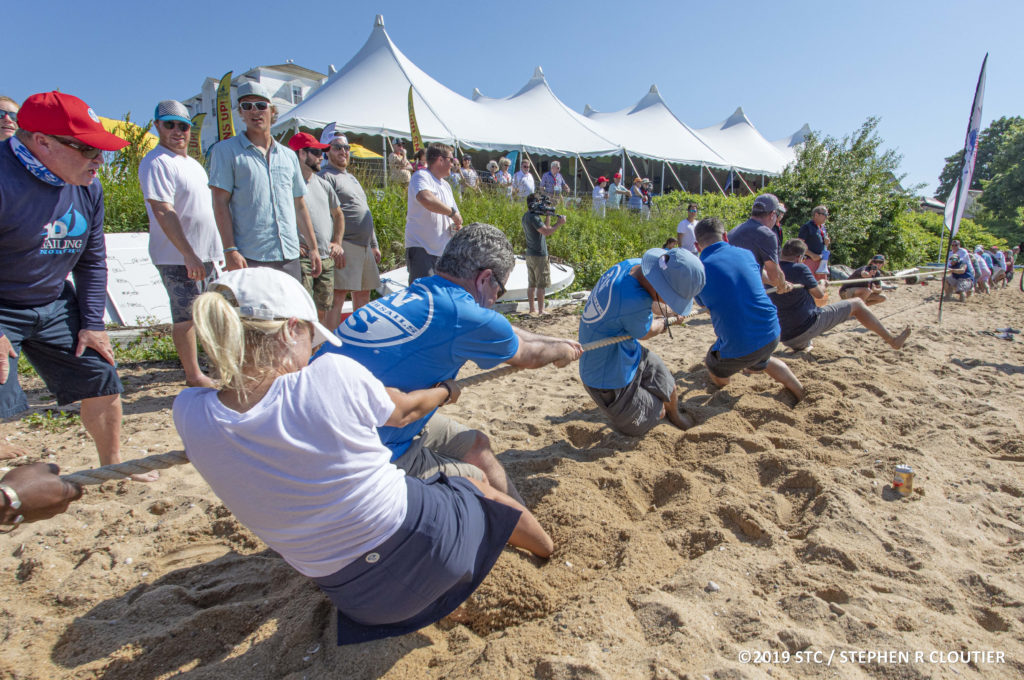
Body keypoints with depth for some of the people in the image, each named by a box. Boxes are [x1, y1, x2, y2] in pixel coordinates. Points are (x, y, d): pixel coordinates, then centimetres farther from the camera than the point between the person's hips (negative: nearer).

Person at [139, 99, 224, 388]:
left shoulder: (193, 163, 17)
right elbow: (163, 212, -21)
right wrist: (188, 254, -27)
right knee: (185, 315, -3)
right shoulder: (156, 162, -12)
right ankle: (194, 375, 6)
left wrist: (220, 248, 21)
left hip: (203, 254, 9)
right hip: (178, 257, -9)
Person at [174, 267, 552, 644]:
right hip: (422, 544, -4)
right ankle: (552, 553, 50)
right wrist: (447, 391, 18)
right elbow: (403, 411, -4)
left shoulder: (190, 416, -15)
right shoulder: (333, 375, -26)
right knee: (480, 490, 30)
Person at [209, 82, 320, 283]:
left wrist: (313, 248, 15)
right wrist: (230, 250, -13)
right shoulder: (225, 150, 4)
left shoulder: (289, 156, 17)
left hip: (289, 257, 4)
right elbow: (220, 203, -3)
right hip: (249, 258, -4)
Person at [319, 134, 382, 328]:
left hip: (364, 245, 9)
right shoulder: (326, 176, -5)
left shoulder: (351, 177, 24)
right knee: (338, 294, -11)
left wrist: (374, 244, 24)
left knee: (363, 292, 13)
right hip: (345, 245, -9)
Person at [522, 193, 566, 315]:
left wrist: (547, 216, 9)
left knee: (531, 284, 13)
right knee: (541, 285, -4)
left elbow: (545, 228, 20)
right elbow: (546, 232, -26)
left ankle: (532, 308, 20)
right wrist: (559, 223, -19)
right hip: (539, 255, -9)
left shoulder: (527, 216, 13)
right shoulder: (533, 217, -17)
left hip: (530, 255, 10)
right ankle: (541, 310, -1)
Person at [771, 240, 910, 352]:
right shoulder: (799, 268, -13)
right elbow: (820, 294, -2)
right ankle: (891, 339, 18)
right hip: (810, 325, -5)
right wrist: (822, 284, 21)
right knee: (856, 303, 11)